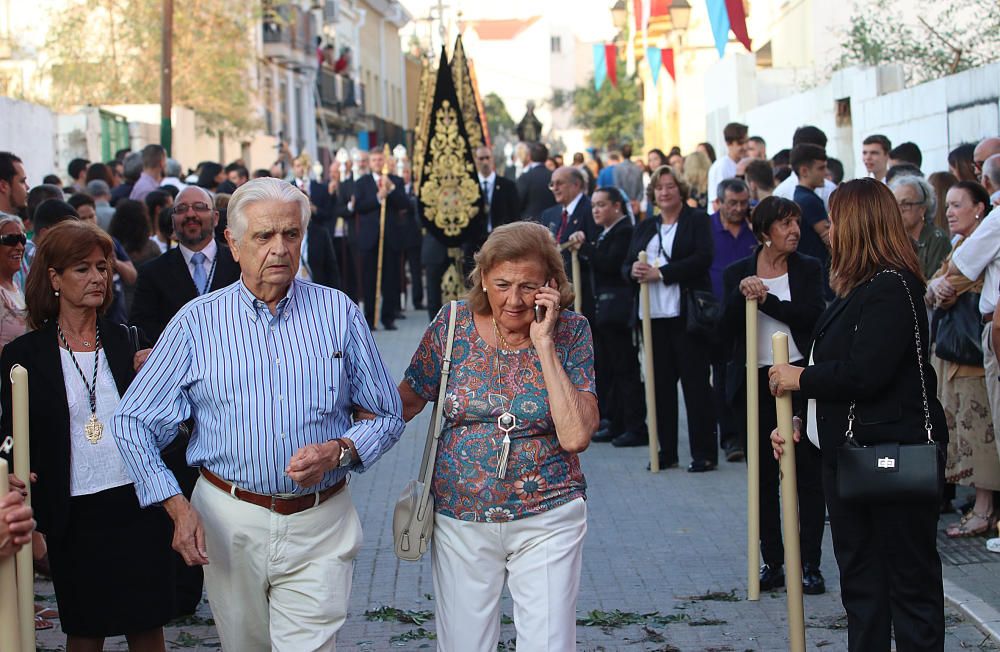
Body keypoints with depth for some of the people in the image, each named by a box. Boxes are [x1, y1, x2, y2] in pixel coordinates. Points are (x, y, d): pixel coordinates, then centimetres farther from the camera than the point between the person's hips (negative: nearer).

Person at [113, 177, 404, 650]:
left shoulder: (339, 313, 1)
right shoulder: (198, 321, 0)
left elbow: (387, 416, 7)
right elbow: (132, 422, 1)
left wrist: (338, 451, -13)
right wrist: (176, 505, -10)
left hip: (319, 526, -1)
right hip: (228, 521, 1)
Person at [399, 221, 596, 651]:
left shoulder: (570, 332, -7)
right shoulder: (454, 324, -5)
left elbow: (576, 436, -18)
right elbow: (405, 403, 6)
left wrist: (544, 343, -19)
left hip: (546, 522, -1)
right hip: (460, 522, 2)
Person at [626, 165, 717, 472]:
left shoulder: (697, 220, 2)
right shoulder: (644, 228, 18)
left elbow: (703, 259, -12)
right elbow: (626, 265, 14)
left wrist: (661, 273, -17)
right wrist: (634, 271, -10)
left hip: (687, 313, -5)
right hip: (653, 315, 5)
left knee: (695, 382, -3)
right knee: (661, 383, 6)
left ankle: (704, 452, 1)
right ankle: (666, 450, 13)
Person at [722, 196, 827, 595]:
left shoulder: (808, 269, 4)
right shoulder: (738, 273, 6)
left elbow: (814, 315, -12)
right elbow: (727, 330, -2)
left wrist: (766, 300, -18)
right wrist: (742, 296, -17)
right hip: (754, 382, 2)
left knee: (807, 472, 0)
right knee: (763, 475, 6)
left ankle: (810, 563, 6)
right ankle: (772, 562, 14)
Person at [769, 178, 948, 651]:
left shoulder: (891, 287, -17)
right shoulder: (859, 290, 13)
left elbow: (864, 373, -25)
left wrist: (801, 378, -11)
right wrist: (800, 423, 9)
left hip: (895, 453, -10)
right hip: (849, 452, 10)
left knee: (910, 577, 0)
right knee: (859, 577, 15)